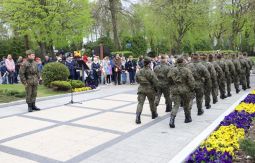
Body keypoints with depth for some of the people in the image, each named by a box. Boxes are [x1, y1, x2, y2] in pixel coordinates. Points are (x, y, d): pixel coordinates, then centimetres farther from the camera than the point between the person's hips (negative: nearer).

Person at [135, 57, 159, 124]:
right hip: (150, 89, -3)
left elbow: (137, 80, 12)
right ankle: (154, 114, 38)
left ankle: (138, 117, -16)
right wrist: (156, 88, 1)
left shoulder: (139, 71, 0)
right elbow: (155, 81, -15)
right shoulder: (150, 72, -17)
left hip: (141, 89, 3)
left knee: (140, 103, -1)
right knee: (152, 102, 18)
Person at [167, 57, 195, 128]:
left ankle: (172, 120, -12)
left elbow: (169, 79, 3)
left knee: (176, 105, 4)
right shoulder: (187, 70, -11)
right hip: (185, 90, -2)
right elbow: (191, 81, -11)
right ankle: (188, 118, 33)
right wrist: (192, 88, 4)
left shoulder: (172, 70, -1)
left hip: (175, 90, 2)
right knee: (187, 105, 17)